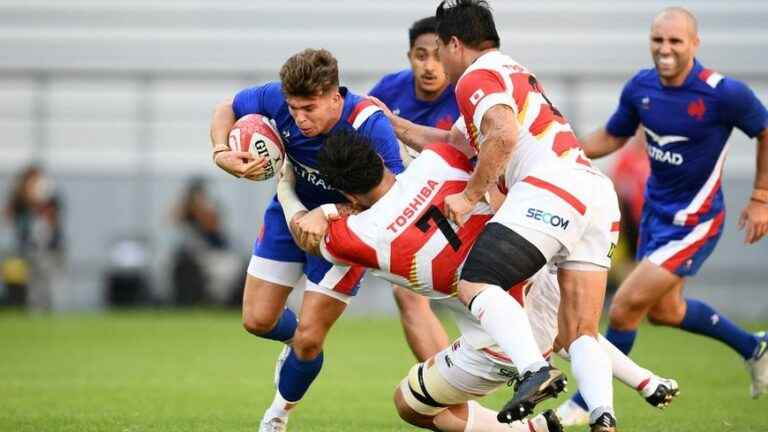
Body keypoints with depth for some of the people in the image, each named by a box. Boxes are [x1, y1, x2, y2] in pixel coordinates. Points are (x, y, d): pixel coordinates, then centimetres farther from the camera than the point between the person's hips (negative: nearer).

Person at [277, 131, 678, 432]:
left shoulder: (361, 235, -14)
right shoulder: (433, 162, -10)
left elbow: (304, 230, 10)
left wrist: (284, 187, 29)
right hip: (541, 284, 6)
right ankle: (649, 384, 44)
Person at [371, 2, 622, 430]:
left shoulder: (477, 77, 2)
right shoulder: (514, 72, 32)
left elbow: (504, 136, -17)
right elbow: (453, 143, 40)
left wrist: (470, 195, -7)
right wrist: (392, 123, 46)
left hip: (549, 190, -9)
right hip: (600, 196, 9)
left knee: (476, 284, -9)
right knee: (580, 335, 5)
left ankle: (534, 370, -31)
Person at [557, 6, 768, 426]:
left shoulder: (724, 93, -23)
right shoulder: (640, 87, -8)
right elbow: (611, 137, 8)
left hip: (693, 222, -7)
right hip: (655, 210, 7)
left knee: (625, 308, -8)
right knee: (664, 309, 23)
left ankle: (586, 403, 10)